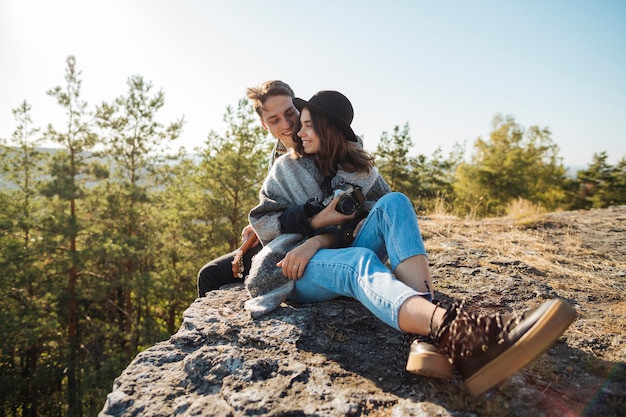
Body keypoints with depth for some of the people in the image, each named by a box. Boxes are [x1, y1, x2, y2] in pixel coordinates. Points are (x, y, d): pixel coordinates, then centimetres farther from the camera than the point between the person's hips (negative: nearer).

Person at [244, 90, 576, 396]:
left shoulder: (359, 168, 8)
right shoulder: (286, 168, 6)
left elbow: (357, 226, 0)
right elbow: (261, 223, 2)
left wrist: (318, 241, -19)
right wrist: (314, 221, -12)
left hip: (343, 256, 3)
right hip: (301, 270, -2)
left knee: (393, 203, -24)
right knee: (360, 260, -37)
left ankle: (430, 335, -46)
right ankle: (454, 332, -72)